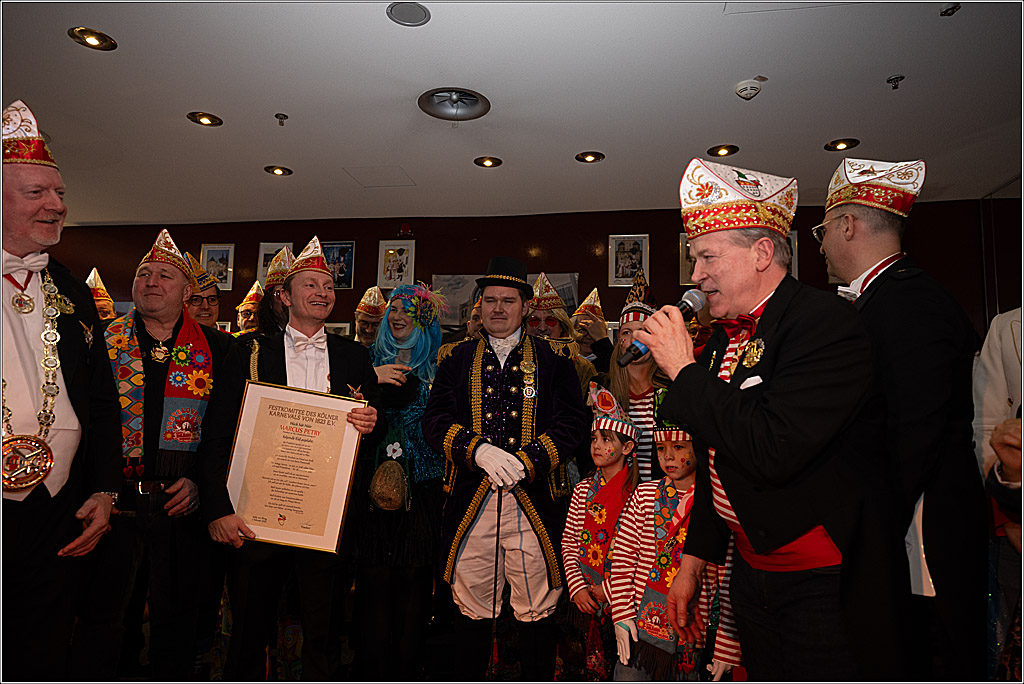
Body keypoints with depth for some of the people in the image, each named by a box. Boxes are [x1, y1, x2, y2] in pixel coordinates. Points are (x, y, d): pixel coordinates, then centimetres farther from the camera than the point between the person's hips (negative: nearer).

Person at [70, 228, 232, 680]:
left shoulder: (213, 348, 2)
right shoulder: (103, 340, 5)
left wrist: (200, 479, -8)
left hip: (182, 504, 0)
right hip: (114, 498, 0)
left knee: (176, 614, 12)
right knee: (101, 614, 9)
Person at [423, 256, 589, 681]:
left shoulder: (554, 359, 7)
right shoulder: (456, 359, 11)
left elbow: (572, 422, -2)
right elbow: (434, 420, 2)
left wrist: (524, 462, -15)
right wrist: (480, 451, -15)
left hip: (533, 500, -1)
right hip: (470, 500, 2)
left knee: (537, 609, 7)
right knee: (471, 606, 13)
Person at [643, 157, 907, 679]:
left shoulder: (826, 322, -19)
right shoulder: (723, 340, 5)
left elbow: (773, 451, -32)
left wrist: (684, 370, -21)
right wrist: (692, 562, 14)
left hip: (827, 586, -7)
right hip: (752, 573, 8)